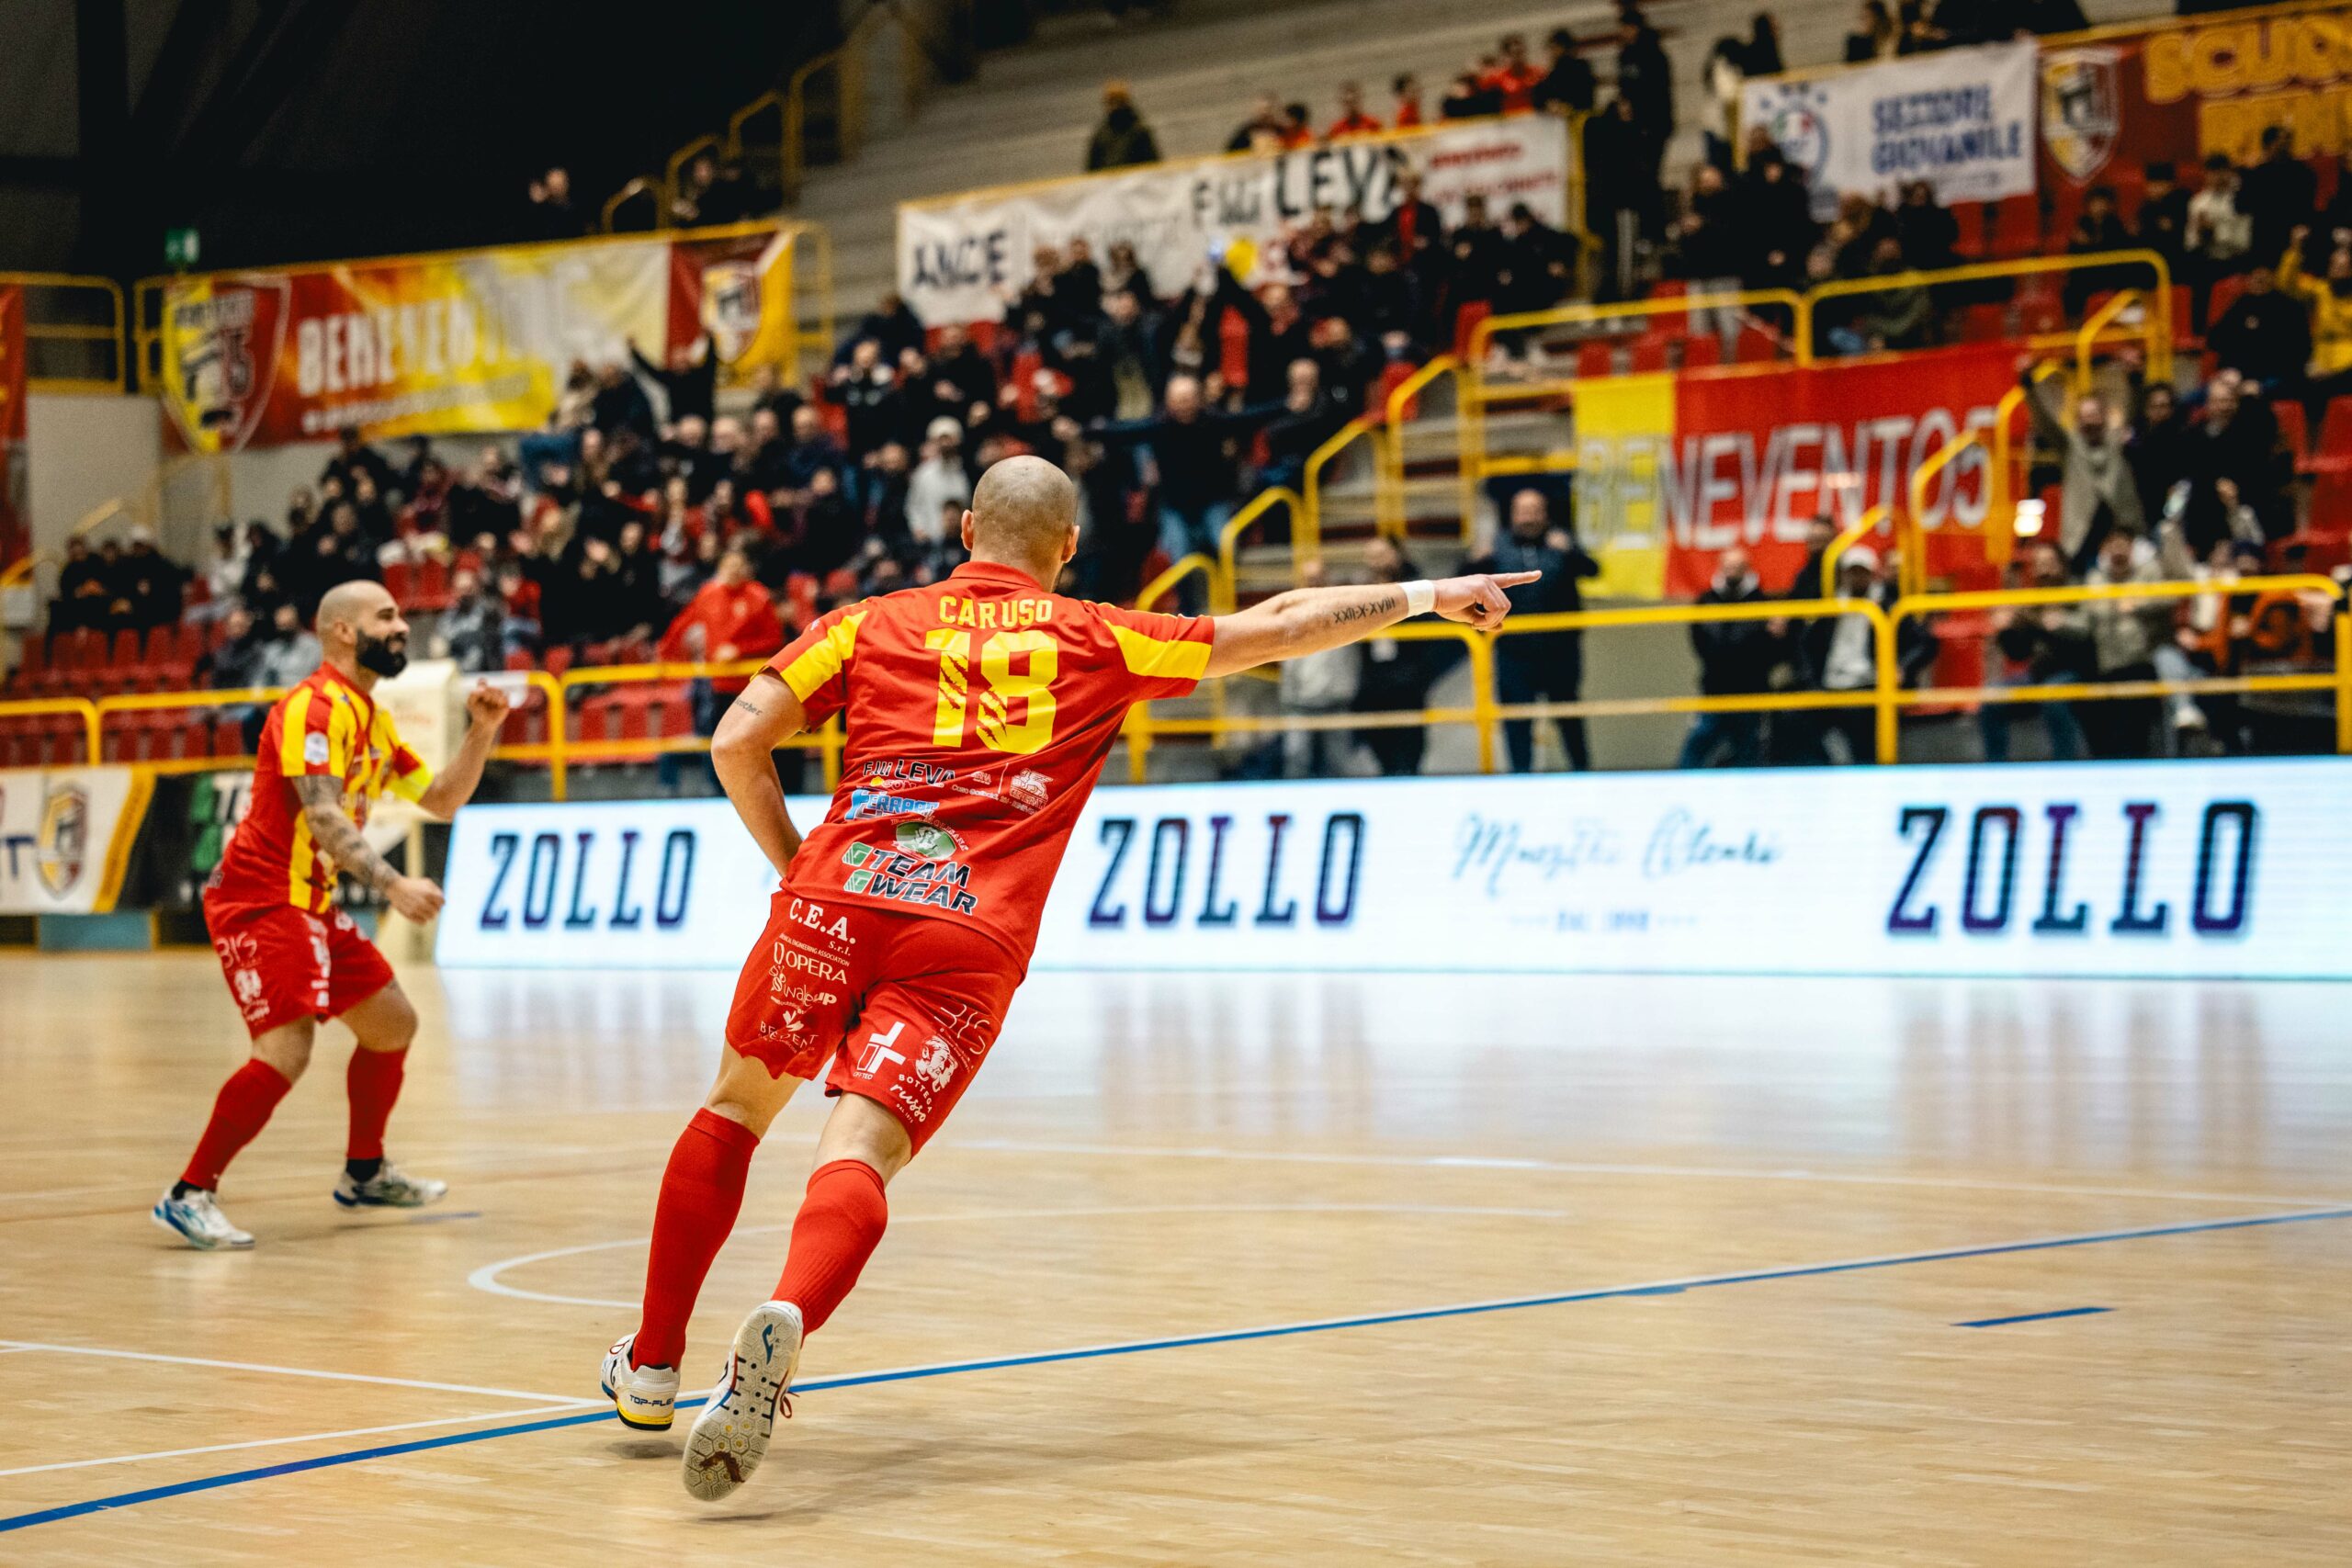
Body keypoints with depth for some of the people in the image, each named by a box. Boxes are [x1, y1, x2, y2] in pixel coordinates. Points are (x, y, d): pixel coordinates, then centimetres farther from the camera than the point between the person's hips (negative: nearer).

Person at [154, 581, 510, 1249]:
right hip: (260, 899, -10)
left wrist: (483, 731, 7)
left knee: (393, 1023, 17)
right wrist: (392, 885, -36)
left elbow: (443, 800, 20)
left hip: (309, 904, 10)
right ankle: (189, 1195, -16)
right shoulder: (315, 707, -16)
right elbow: (322, 817, -26)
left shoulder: (372, 720, 15)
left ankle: (363, 1172, 33)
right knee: (285, 1050, -21)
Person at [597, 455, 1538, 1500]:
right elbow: (1280, 627, 24)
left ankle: (651, 1365, 26)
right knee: (858, 1152, -11)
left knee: (737, 1109, 23)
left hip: (837, 897, 2)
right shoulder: (1100, 641, 18)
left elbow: (737, 742, 10)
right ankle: (786, 1321, -43)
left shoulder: (870, 623, 19)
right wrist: (1427, 595, 35)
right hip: (974, 941, -2)